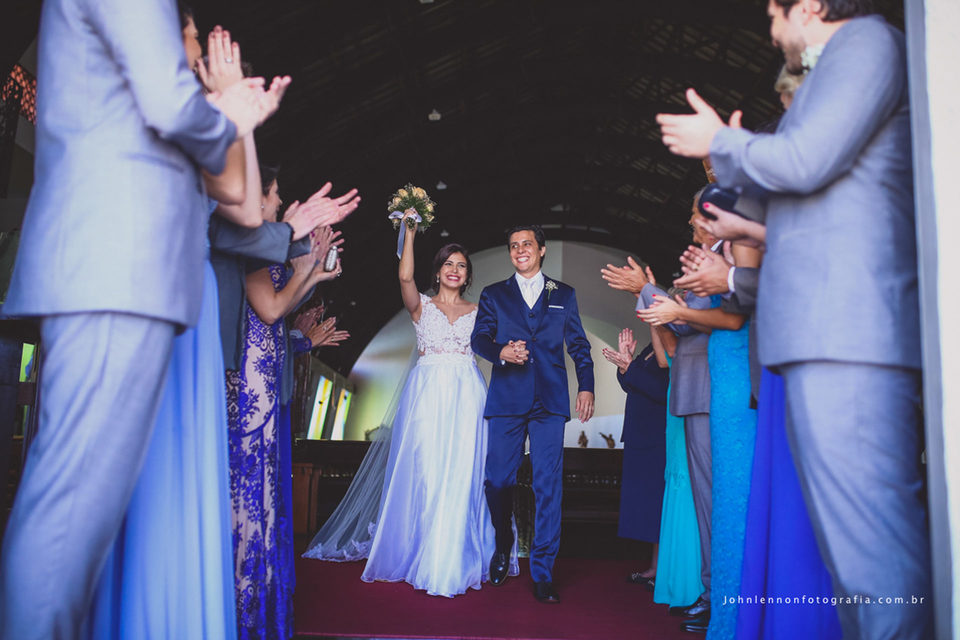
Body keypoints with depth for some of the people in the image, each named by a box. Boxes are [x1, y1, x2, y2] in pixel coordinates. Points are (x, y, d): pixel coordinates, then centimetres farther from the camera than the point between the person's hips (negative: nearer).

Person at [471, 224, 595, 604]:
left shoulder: (563, 295, 18)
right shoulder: (493, 295, 16)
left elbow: (578, 344, 14)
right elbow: (479, 337, 6)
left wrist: (586, 386, 3)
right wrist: (501, 352, -15)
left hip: (550, 400, 0)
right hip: (507, 398, 0)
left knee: (548, 486, -4)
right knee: (498, 480, 0)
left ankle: (542, 573, 5)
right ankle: (503, 544, 28)